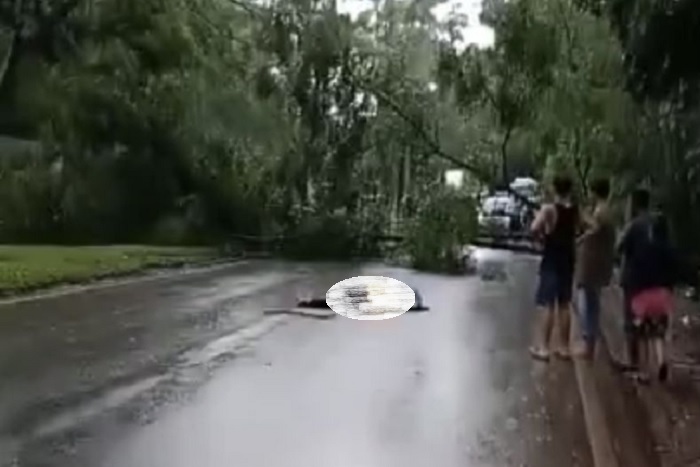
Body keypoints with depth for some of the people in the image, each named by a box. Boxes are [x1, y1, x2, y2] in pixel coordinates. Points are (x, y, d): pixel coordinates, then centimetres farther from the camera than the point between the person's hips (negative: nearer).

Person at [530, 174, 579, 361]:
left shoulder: (549, 209, -14)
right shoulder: (575, 211, 4)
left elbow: (534, 228, -27)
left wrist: (542, 237, -9)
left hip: (551, 260, -6)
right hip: (568, 259, 6)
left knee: (546, 304, -4)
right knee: (564, 304, 12)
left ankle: (543, 347, -6)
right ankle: (564, 347, 17)